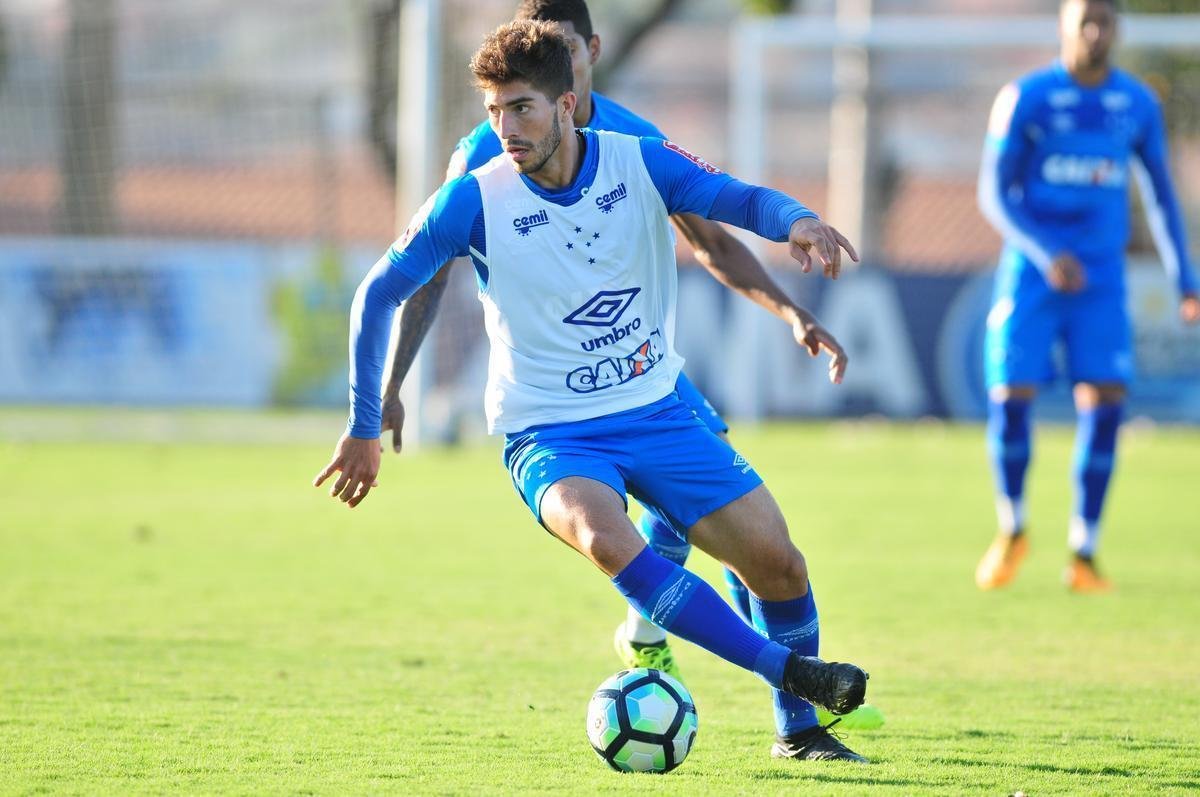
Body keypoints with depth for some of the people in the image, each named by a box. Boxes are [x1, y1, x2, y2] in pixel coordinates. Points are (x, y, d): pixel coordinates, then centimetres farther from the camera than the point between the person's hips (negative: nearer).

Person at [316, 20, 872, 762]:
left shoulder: (641, 164, -7)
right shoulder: (475, 200, -11)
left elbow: (739, 198, -21)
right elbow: (379, 295, -1)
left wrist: (796, 219, -45)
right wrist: (365, 427, 1)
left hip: (656, 413, 3)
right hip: (550, 436, -3)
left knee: (777, 560, -3)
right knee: (606, 539, -34)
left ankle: (801, 727, 22)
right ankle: (789, 668, -30)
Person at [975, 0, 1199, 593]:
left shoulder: (1138, 105, 4)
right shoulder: (1025, 98, -6)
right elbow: (993, 193, -7)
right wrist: (1046, 254, -21)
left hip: (1100, 278, 2)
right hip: (1030, 274, -2)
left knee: (1104, 404, -11)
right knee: (1010, 398, -10)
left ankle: (1083, 554, -2)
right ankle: (1012, 531, 15)